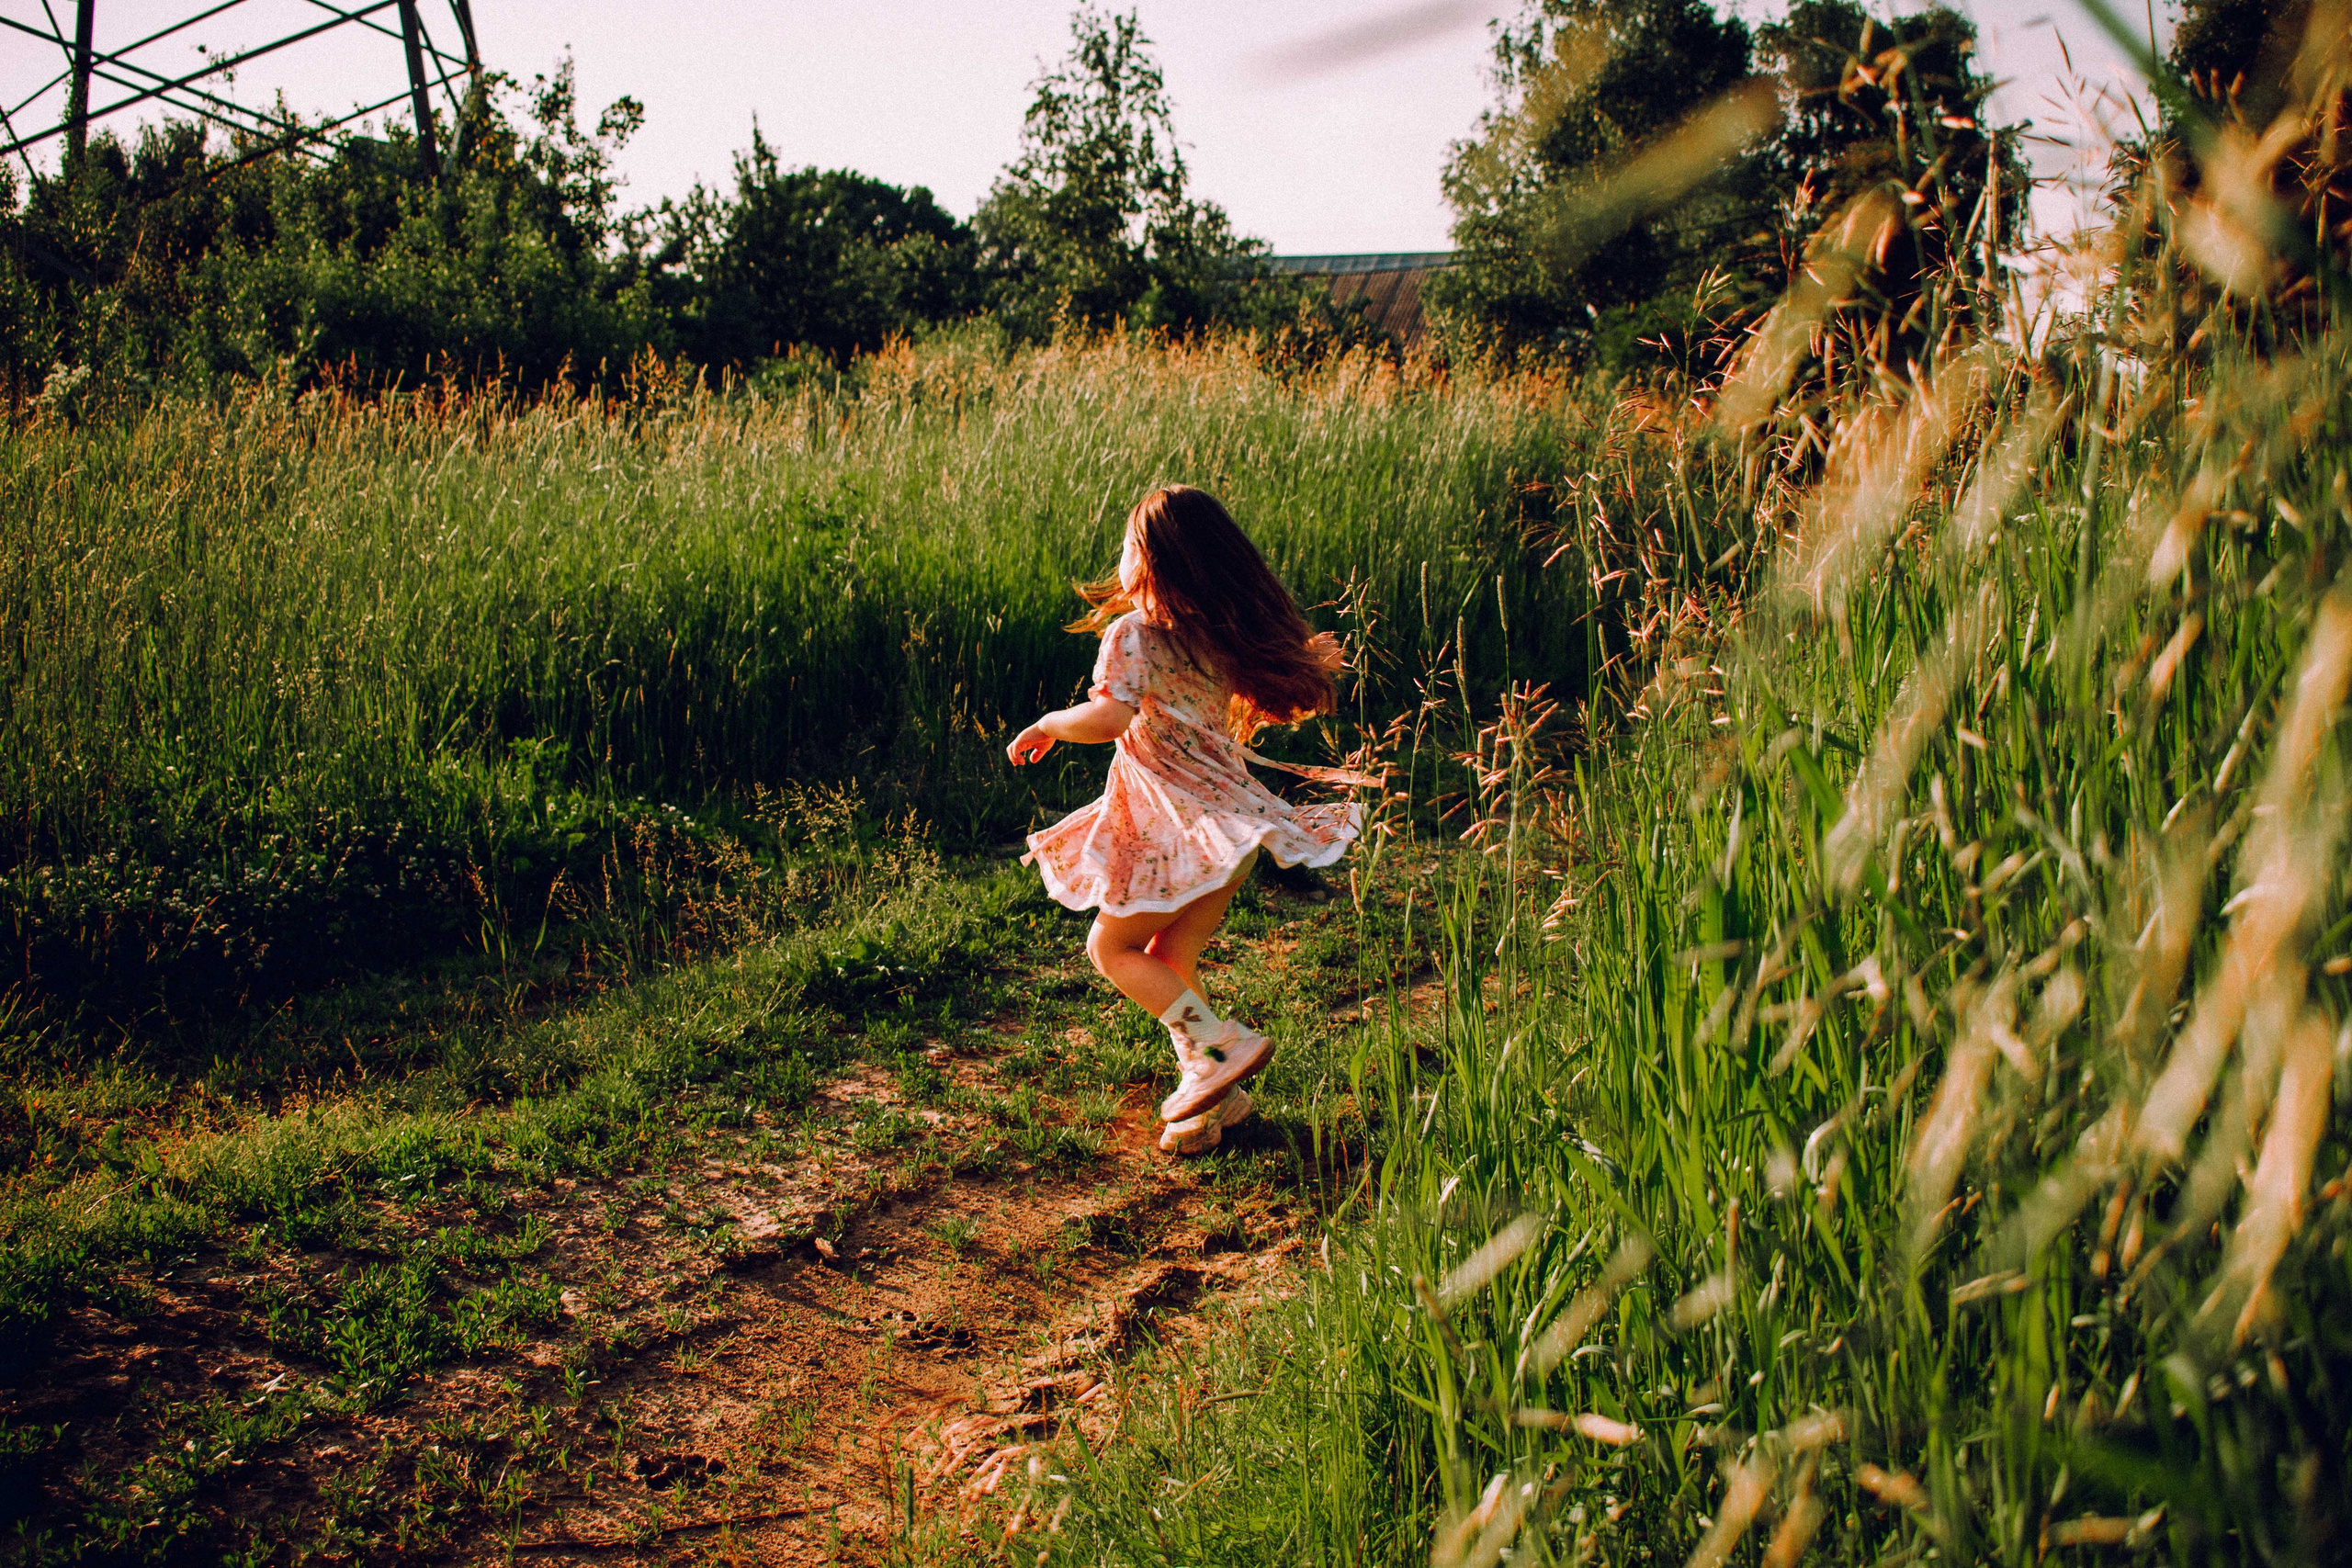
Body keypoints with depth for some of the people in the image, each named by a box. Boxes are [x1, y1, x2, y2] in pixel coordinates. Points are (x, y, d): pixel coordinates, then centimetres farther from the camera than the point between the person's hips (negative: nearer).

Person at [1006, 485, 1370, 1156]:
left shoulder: (1134, 633, -15)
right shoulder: (1227, 633, 6)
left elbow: (1107, 717, -29)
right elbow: (1288, 703, 15)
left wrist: (1047, 725, -11)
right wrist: (1314, 662, 36)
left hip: (1179, 827, -8)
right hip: (1228, 820, 8)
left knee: (1113, 948, 5)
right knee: (1169, 962, 15)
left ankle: (1223, 1046, -5)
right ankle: (1207, 1093, 14)